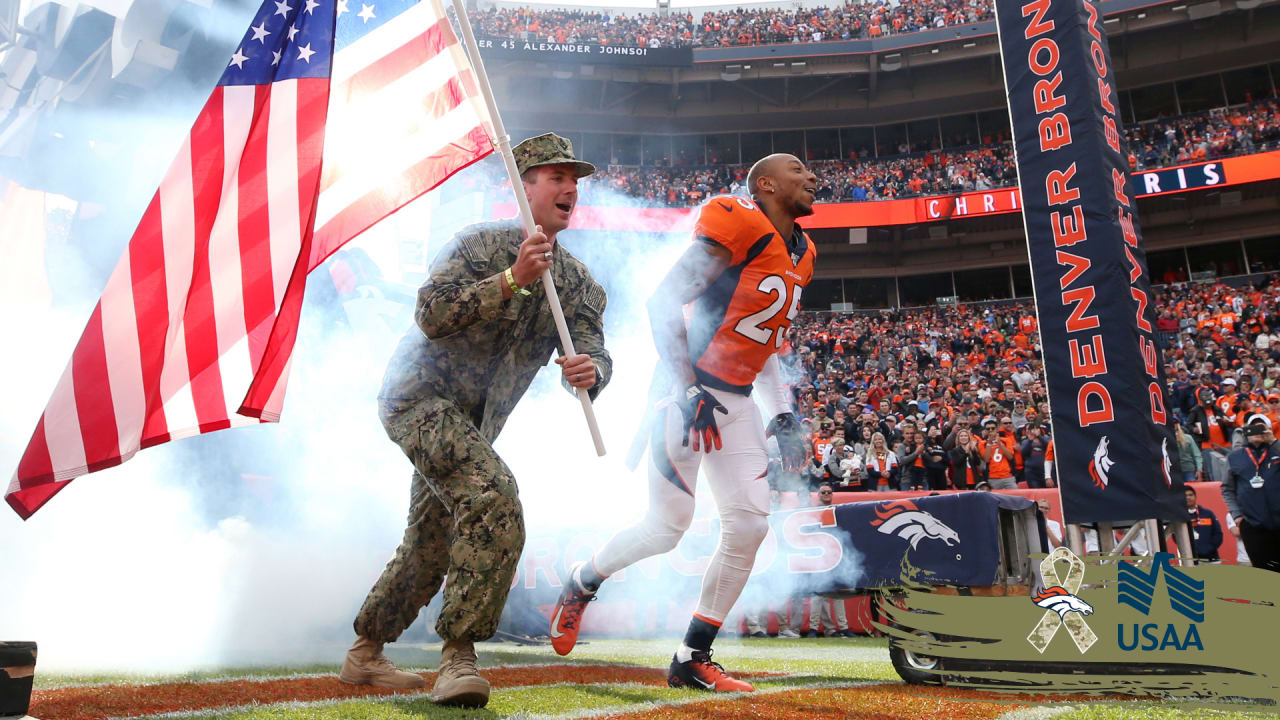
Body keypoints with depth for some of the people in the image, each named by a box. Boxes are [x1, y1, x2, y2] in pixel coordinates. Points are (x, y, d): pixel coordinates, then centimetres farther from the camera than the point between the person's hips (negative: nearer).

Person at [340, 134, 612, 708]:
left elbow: (596, 352, -8)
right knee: (494, 495, -29)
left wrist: (590, 370, -32)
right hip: (420, 396, -7)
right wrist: (512, 279, -29)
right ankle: (458, 655, -20)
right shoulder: (480, 243, -10)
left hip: (472, 426, 8)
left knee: (431, 549, 16)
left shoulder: (580, 284, 5)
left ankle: (364, 655, 36)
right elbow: (430, 314, -21)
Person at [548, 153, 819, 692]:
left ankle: (692, 660, 12)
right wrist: (689, 393, -23)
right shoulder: (737, 228, -13)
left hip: (737, 403, 8)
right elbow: (663, 304, -17)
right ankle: (581, 583, 24)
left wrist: (783, 418, 14)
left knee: (749, 524, 0)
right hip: (691, 390, -8)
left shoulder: (800, 255, 15)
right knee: (667, 527, -6)